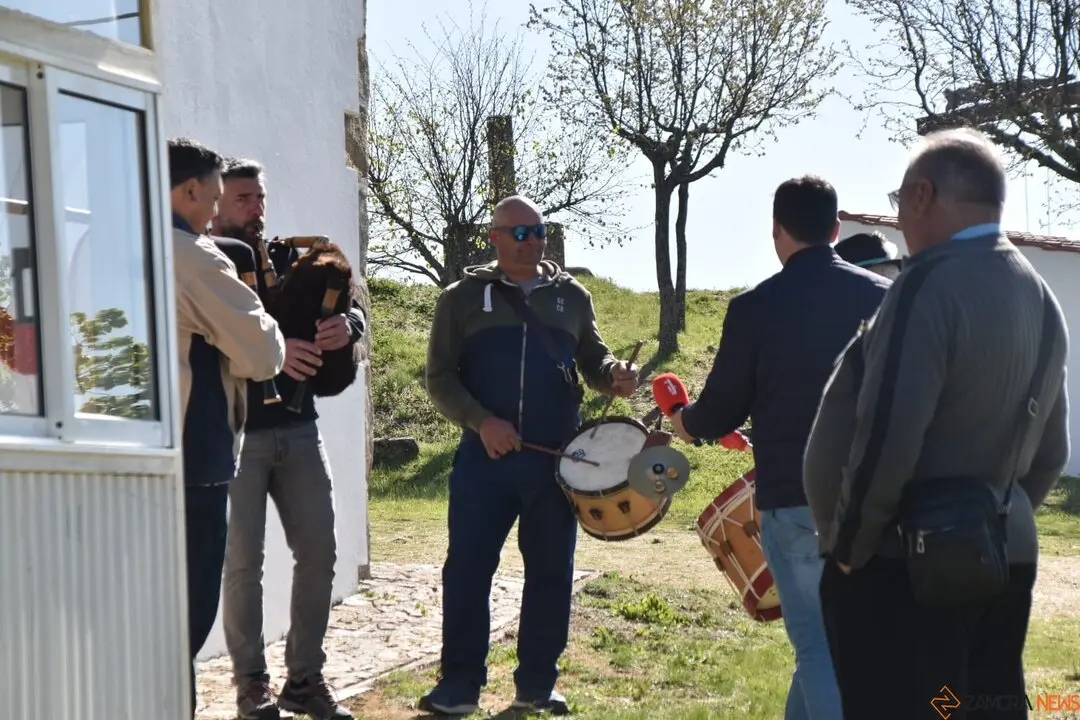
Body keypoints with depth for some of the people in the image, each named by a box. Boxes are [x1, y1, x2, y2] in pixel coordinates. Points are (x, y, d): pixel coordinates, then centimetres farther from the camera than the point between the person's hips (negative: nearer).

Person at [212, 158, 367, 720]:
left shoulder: (288, 260, 11)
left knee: (318, 553, 5)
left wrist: (347, 324, -20)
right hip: (234, 433, -5)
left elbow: (347, 305, 4)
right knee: (243, 562, -2)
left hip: (297, 428, 5)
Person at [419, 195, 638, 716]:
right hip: (484, 458, -2)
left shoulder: (571, 297, 12)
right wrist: (481, 421, -14)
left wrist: (613, 375, -7)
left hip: (556, 459, 3)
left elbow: (591, 359, 18)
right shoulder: (463, 298, 4)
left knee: (550, 573, 6)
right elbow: (440, 376, 0)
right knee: (467, 570, -3)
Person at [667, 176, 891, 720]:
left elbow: (721, 412, -2)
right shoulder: (883, 296, 1)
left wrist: (684, 423, 20)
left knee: (820, 644, 2)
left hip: (793, 497, -4)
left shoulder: (755, 307, -8)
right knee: (822, 630, 20)